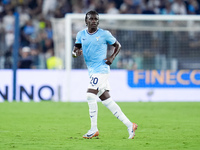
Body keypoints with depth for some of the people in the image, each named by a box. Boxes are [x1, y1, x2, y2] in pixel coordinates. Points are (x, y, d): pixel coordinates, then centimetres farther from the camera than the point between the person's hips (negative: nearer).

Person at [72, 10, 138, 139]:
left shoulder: (104, 34, -3)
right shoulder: (81, 35, 9)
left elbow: (118, 45, 8)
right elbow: (75, 51, 8)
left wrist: (112, 57, -8)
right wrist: (76, 53, -15)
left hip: (101, 69, -6)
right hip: (92, 71, 6)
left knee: (90, 95, -18)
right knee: (107, 100, 6)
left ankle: (94, 129, -10)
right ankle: (129, 125, 11)